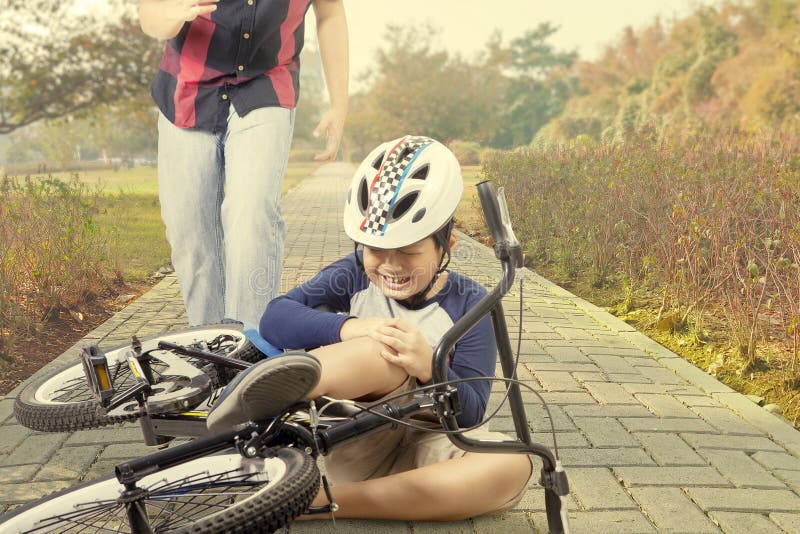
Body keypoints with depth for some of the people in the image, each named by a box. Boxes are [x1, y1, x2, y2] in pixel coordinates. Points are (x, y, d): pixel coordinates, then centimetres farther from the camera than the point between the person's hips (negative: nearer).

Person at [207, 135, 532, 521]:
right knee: (387, 351, -27)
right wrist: (348, 328, -29)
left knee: (513, 465, -28)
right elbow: (275, 318, -12)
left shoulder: (468, 303, 0)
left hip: (421, 449, 2)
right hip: (352, 442, -1)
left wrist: (428, 367, -27)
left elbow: (470, 412, -6)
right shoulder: (352, 276, 3)